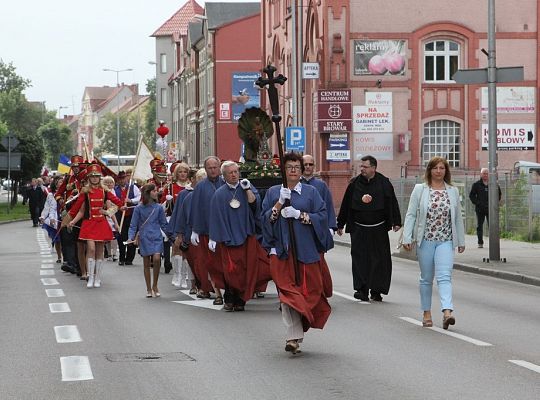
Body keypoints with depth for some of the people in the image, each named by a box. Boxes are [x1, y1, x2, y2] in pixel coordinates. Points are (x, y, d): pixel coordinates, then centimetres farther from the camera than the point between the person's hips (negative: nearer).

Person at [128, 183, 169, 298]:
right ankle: (149, 289, 16)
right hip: (144, 238, 0)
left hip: (157, 238, 0)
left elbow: (163, 224, 11)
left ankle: (155, 285, -1)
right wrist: (131, 237, -12)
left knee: (156, 259, -19)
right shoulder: (139, 208, -1)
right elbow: (133, 225, 2)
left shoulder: (158, 207, 4)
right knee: (146, 264, 5)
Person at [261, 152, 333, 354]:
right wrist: (280, 203, -11)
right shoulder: (273, 193, 10)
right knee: (287, 291, -9)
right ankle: (294, 336, -14)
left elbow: (322, 216, -2)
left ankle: (294, 336, 18)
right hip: (282, 249, 0)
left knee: (307, 289, 2)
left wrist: (299, 214, -13)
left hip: (306, 249, 0)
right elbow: (265, 218, 3)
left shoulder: (311, 192, 6)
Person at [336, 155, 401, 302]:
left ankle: (376, 291, 8)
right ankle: (362, 290, -3)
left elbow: (392, 203, 1)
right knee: (360, 259, -4)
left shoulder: (384, 183, 0)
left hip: (379, 229, -1)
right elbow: (346, 205, 10)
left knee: (380, 260, 0)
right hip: (359, 230, 1)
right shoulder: (354, 184, 5)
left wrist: (396, 222, -6)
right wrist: (340, 224, 12)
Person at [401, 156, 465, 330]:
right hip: (425, 240, 0)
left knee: (444, 276, -15)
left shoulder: (453, 191, 7)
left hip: (445, 240, 0)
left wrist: (461, 241, 14)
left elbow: (458, 217, 13)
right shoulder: (420, 190, 1)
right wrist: (407, 238, -8)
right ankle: (427, 314, 19)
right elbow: (411, 215, -1)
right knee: (426, 278, 8)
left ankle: (447, 312, -28)